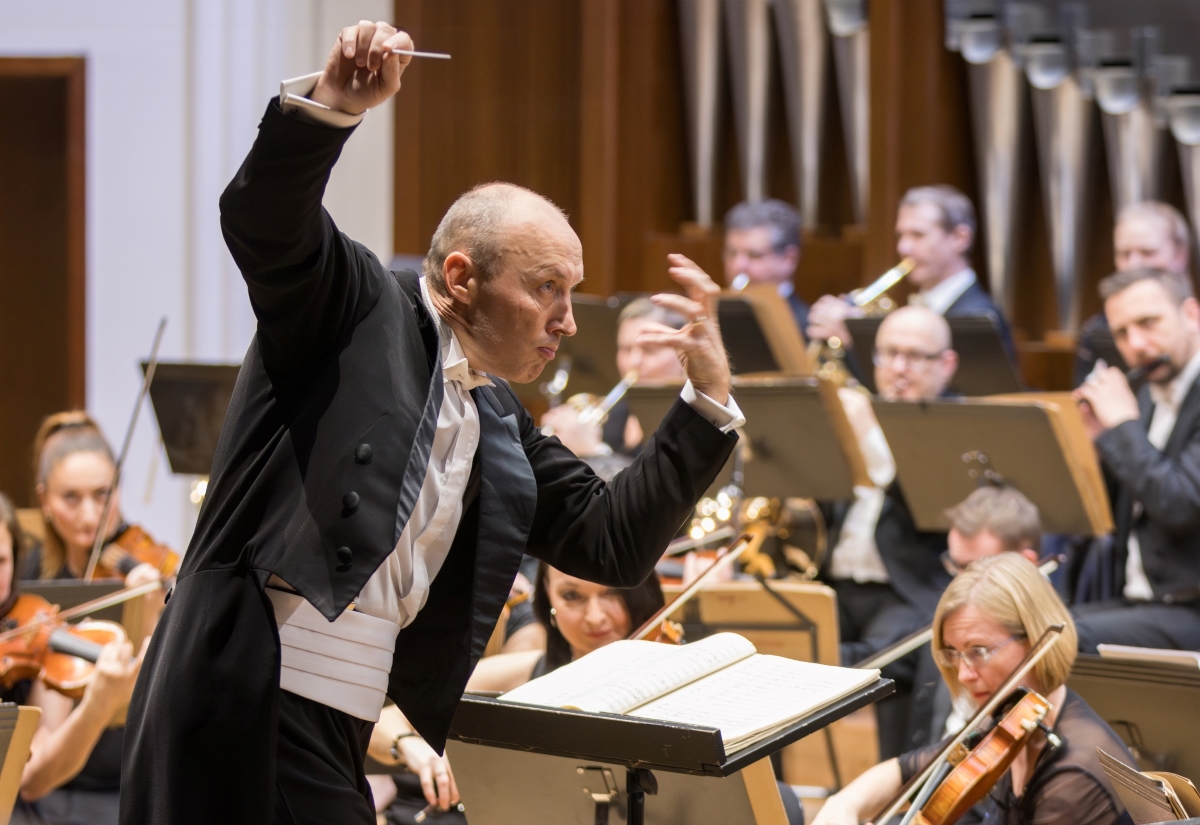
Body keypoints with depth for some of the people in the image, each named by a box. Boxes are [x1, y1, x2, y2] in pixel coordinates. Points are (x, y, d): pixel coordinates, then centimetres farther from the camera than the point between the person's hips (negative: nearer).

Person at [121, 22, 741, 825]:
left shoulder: (501, 433, 18)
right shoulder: (358, 307, 0)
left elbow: (614, 544, 14)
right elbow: (265, 219, -17)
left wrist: (709, 397, 6)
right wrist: (332, 104, -36)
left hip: (334, 735, 8)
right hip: (242, 712, -8)